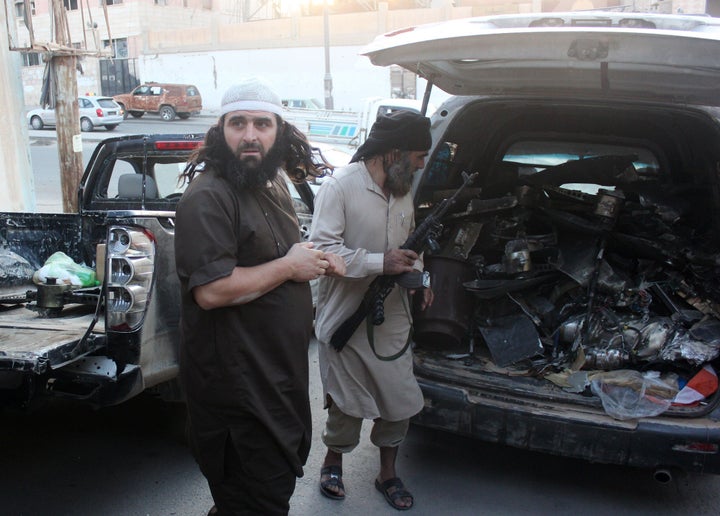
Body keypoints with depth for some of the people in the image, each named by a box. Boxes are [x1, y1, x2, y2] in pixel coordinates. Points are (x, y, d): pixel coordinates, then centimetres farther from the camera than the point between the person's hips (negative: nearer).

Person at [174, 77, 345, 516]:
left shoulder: (274, 186, 9)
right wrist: (289, 266, -22)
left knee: (283, 476, 27)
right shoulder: (208, 199, -22)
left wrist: (316, 262, 4)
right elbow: (212, 291, -31)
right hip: (237, 386, -10)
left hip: (281, 373, 10)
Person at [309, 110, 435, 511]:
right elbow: (323, 249, -23)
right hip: (347, 317, -6)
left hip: (392, 317, 6)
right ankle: (334, 459, 39)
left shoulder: (404, 188, 5)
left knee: (400, 400, 10)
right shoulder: (340, 186, -17)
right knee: (347, 402, 10)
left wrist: (419, 276, 3)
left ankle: (388, 473, 33)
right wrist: (381, 263, -26)